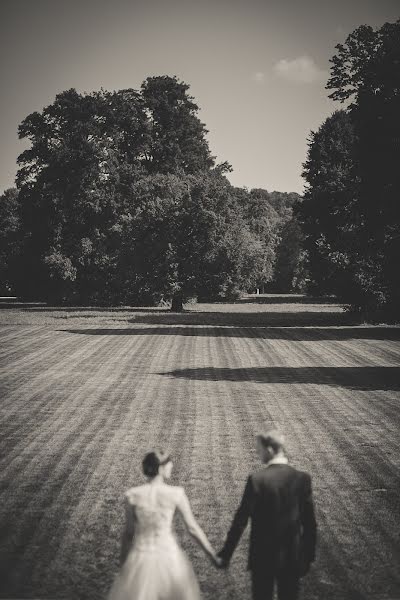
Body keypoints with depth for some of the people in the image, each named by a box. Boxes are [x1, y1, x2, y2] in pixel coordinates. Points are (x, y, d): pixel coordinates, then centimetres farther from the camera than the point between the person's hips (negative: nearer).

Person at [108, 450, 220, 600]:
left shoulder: (132, 495, -11)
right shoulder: (176, 494, -14)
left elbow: (128, 532, -1)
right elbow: (193, 528, -8)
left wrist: (123, 565, 13)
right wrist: (214, 556, 5)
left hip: (141, 560, 0)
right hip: (170, 558, 0)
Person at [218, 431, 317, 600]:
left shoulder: (256, 479, -17)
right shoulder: (302, 478, -8)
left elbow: (241, 519, -15)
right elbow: (309, 522, -3)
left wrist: (226, 553, -6)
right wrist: (308, 555, 8)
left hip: (263, 556, -2)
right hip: (292, 557, 2)